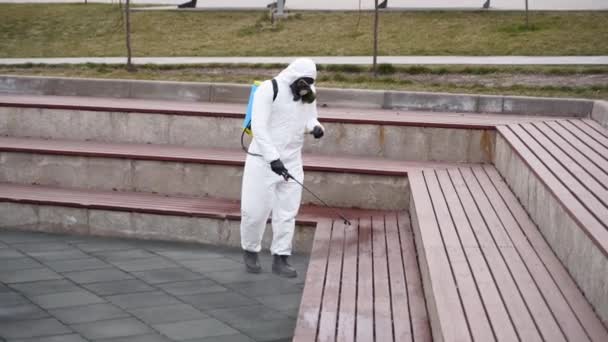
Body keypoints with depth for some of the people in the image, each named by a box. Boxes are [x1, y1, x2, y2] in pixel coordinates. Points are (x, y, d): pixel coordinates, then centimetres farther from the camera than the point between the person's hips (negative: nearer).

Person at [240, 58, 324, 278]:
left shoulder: (308, 92, 2)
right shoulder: (269, 89, -16)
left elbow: (310, 119, 12)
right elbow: (258, 127, -21)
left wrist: (316, 128, -14)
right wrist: (273, 158, -28)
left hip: (292, 161, 5)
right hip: (263, 159, -5)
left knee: (287, 211, 4)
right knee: (256, 210, 0)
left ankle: (280, 259, 14)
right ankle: (250, 251, 24)